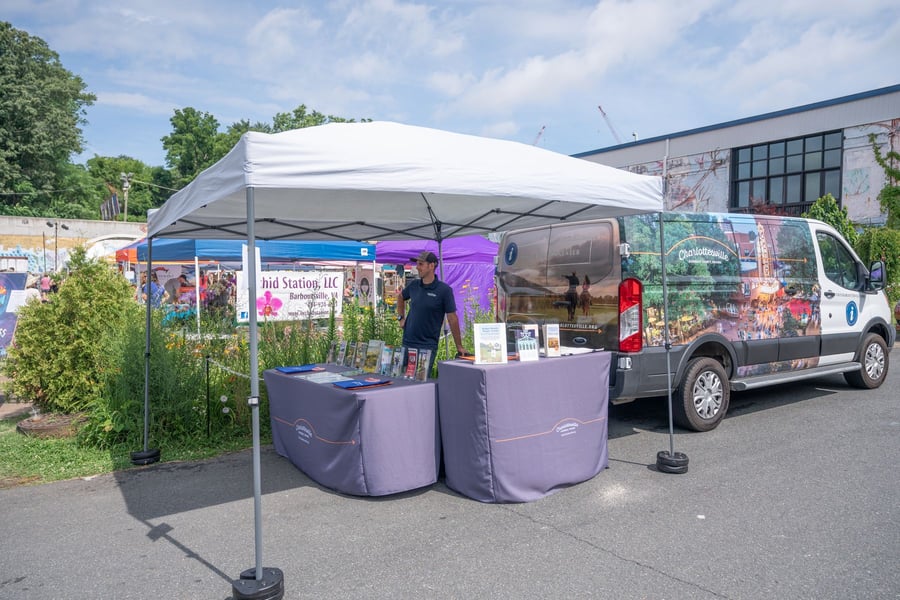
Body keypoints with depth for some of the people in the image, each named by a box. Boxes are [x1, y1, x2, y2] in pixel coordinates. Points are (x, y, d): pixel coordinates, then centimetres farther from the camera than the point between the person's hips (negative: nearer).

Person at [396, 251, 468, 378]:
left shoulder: (444, 290, -11)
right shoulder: (413, 285, 3)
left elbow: (452, 319, -8)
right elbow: (400, 297, 25)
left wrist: (459, 347, -7)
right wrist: (401, 318, 15)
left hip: (428, 345, -5)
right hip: (408, 343, 5)